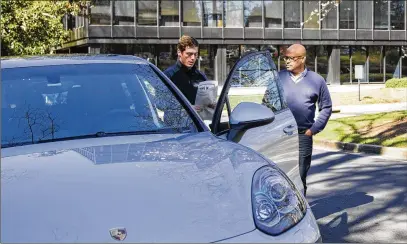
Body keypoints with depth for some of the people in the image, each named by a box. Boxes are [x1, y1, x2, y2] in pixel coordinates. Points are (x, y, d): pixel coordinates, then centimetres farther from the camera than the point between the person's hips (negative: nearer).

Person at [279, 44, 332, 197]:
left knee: (300, 177, 4)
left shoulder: (316, 80, 6)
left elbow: (326, 107, 10)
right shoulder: (278, 78, 6)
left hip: (303, 137, 0)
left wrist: (314, 129, 1)